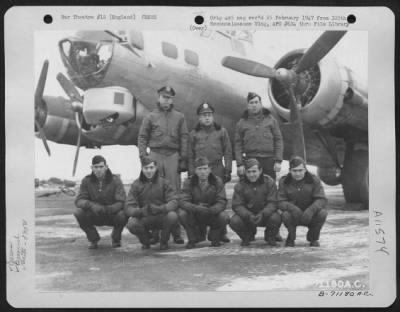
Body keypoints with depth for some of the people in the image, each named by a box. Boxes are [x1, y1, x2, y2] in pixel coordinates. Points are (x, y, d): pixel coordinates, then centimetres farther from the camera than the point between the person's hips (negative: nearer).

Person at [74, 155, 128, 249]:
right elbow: (79, 200, -13)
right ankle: (93, 239, 0)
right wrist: (91, 205, -35)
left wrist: (106, 209, -39)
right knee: (79, 213, -27)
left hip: (112, 215, -1)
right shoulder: (86, 181, -7)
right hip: (94, 216, 2)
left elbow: (122, 202, -22)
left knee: (123, 214, -33)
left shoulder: (115, 180, -13)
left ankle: (116, 239, 1)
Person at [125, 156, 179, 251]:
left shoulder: (164, 182, -4)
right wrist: (141, 211, -35)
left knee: (172, 216, -33)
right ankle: (145, 240, 7)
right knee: (132, 223, -30)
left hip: (162, 217, -1)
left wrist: (159, 209, -37)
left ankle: (164, 241, 0)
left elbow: (174, 202, -16)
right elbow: (128, 207, -11)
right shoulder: (136, 185, -2)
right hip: (144, 219, 1)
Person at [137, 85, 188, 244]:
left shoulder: (179, 117, 12)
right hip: (155, 155, 0)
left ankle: (176, 232, 1)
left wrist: (183, 159, 1)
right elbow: (142, 138, 8)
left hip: (173, 156, 0)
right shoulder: (150, 117, 11)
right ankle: (154, 231, 5)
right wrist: (143, 157, -2)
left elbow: (184, 139, 9)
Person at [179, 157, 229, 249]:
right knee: (182, 214, -29)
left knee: (224, 217, -29)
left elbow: (222, 202, -17)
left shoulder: (217, 181, -10)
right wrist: (197, 208, -41)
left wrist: (211, 210, -38)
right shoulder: (189, 182, -10)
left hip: (212, 214, 0)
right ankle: (192, 238, -1)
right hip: (195, 216, 0)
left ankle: (214, 238, 5)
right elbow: (183, 201, -21)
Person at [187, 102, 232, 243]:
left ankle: (221, 233, 6)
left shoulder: (221, 131, 9)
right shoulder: (194, 133, 10)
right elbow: (190, 156, 9)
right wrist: (191, 173, 2)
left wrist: (227, 170, 0)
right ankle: (200, 234, 8)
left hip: (217, 170, 0)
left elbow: (228, 152, 7)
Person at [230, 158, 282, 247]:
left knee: (276, 218, -32)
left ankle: (270, 236, 4)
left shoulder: (269, 182, -10)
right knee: (234, 221, -28)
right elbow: (237, 205, -12)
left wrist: (262, 214, -35)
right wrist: (249, 216, -32)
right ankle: (247, 236, 8)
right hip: (247, 215, 1)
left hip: (265, 215, -1)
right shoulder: (240, 185, -7)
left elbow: (272, 203, -15)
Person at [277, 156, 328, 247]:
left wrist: (311, 210, -36)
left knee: (322, 213, -30)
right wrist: (292, 208, -36)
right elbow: (281, 202, -14)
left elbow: (322, 199, -16)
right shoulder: (284, 182, -6)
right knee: (286, 215, -34)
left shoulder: (314, 180, -7)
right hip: (293, 215, -1)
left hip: (310, 216, 1)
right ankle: (291, 238, 0)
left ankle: (313, 238, 1)